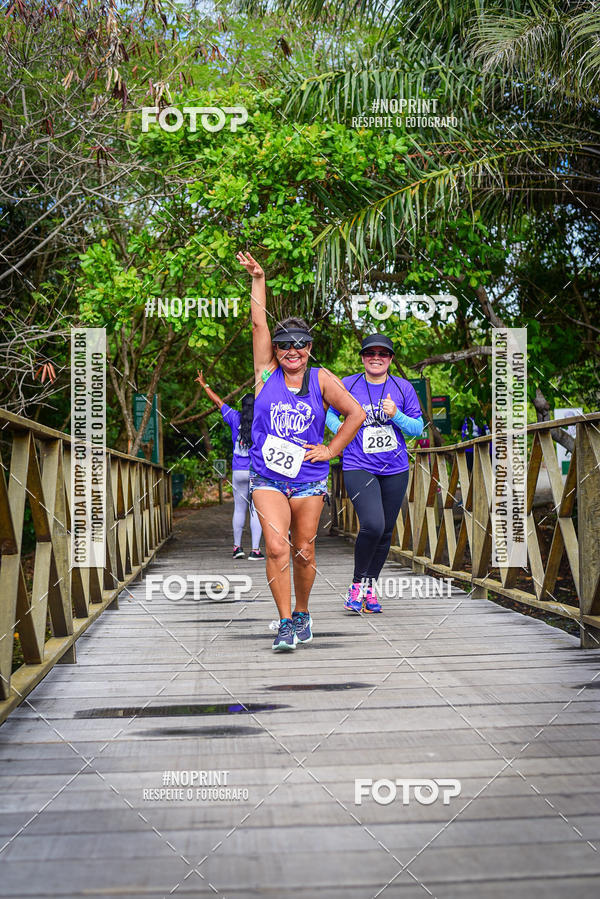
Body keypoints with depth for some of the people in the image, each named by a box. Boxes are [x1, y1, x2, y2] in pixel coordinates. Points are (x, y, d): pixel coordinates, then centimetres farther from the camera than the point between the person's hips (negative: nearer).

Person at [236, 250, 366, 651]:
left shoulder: (321, 379, 2)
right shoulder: (268, 373, 3)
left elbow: (356, 413, 5)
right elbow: (259, 325, -1)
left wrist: (331, 450, 1)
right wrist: (258, 280, -3)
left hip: (309, 479, 1)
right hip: (267, 478, -1)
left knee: (304, 552, 7)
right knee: (276, 548, -13)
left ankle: (302, 614, 29)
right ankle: (285, 624, -5)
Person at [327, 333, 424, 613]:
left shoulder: (403, 388, 4)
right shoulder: (347, 385, 0)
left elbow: (418, 428, 6)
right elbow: (330, 413, 16)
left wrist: (396, 416, -12)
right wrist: (340, 428, -3)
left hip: (395, 470, 3)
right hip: (358, 467, -3)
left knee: (385, 532, 7)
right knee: (373, 525, -21)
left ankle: (369, 587, 25)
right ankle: (358, 582, -1)